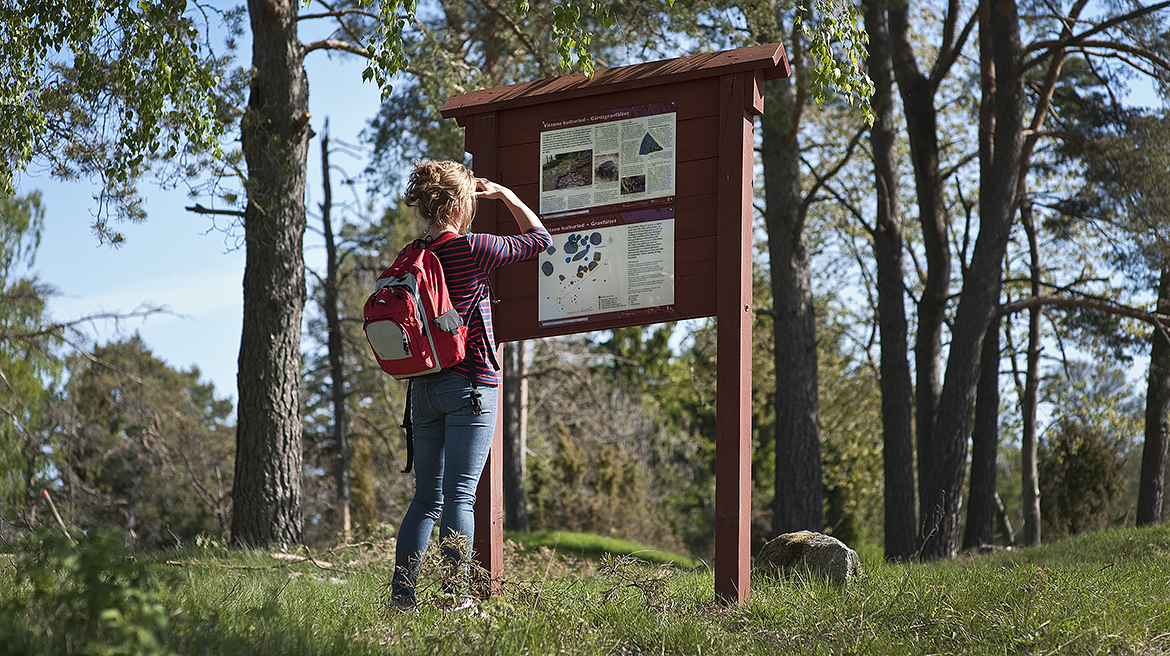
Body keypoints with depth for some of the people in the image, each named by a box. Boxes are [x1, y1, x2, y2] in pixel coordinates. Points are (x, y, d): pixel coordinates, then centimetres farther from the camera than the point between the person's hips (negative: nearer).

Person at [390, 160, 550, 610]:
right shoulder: (471, 249, -11)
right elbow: (538, 239, 3)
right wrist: (505, 195, 13)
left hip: (424, 387, 6)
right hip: (470, 386, -6)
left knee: (426, 497, 10)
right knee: (460, 494, -7)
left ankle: (401, 591, 4)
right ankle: (456, 595, -10)